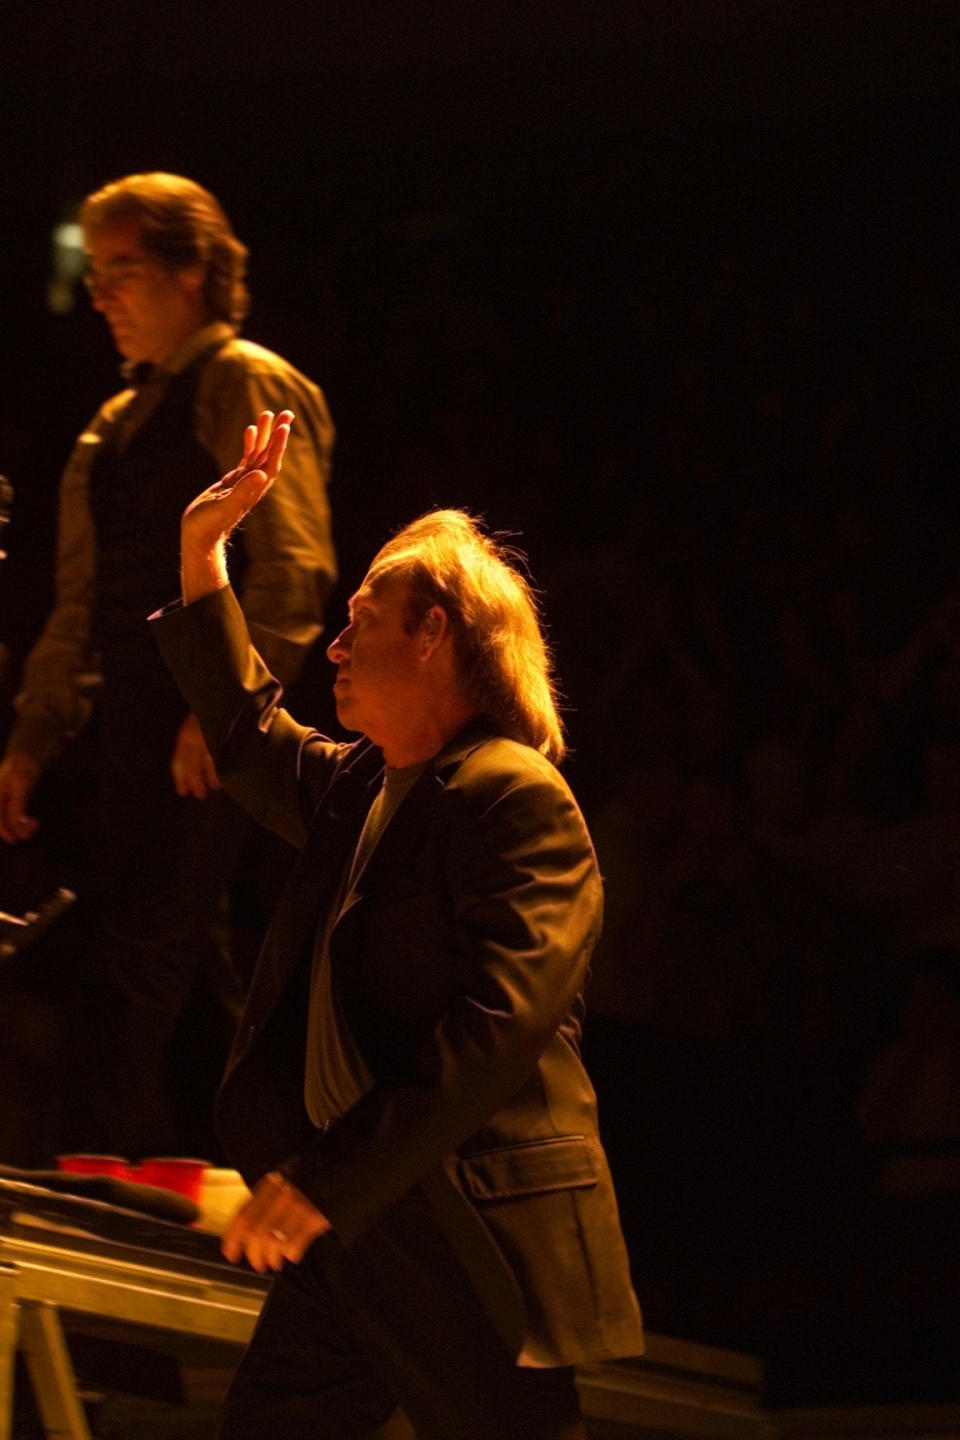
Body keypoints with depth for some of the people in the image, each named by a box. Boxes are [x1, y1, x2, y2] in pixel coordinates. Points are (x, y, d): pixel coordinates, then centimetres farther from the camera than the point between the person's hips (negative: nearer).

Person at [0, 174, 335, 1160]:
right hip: (133, 729, 9)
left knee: (132, 957, -13)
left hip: (205, 738, -9)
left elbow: (292, 571, -13)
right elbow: (84, 599, 23)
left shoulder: (248, 387, -5)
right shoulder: (122, 421, 21)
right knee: (190, 971, 11)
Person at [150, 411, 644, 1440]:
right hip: (352, 1233, 9)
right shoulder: (361, 786, 15)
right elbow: (253, 738, 37)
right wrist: (202, 554, 31)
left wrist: (327, 1181, -24)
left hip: (476, 1244, -9)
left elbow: (497, 1027, -24)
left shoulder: (516, 799, -15)